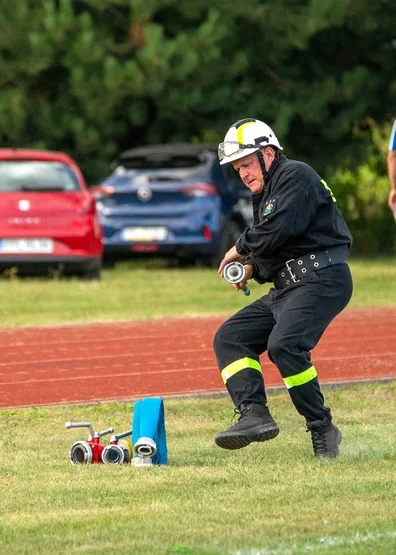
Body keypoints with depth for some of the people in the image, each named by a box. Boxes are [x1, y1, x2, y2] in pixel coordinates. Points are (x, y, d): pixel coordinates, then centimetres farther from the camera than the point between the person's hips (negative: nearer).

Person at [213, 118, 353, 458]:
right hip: (287, 288, 11)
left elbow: (279, 229, -22)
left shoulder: (296, 176, -8)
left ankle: (323, 430, -19)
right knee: (229, 338, 5)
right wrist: (252, 268, 5)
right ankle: (254, 414, -13)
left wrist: (241, 248, -7)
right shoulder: (264, 194, 22)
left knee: (283, 345, -28)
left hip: (320, 280, -11)